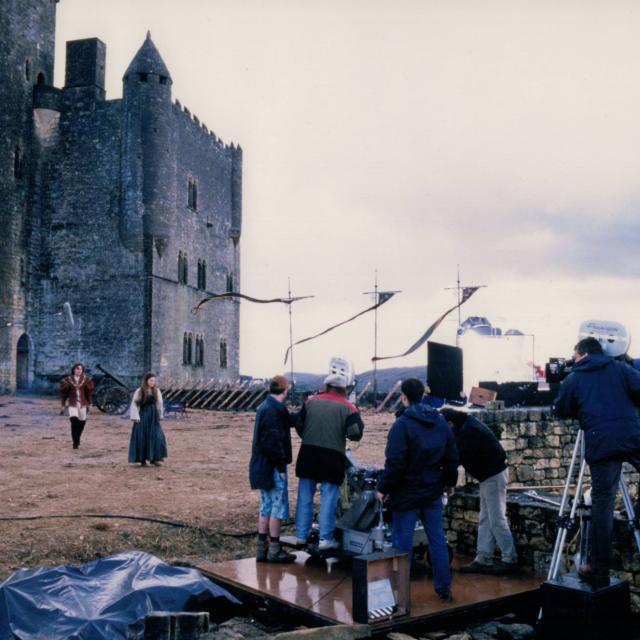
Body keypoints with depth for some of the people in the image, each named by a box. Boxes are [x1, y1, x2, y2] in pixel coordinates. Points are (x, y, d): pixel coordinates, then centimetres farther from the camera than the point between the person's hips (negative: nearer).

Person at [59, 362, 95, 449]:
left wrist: (89, 404, 7)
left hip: (83, 403, 2)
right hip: (72, 403, -2)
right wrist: (63, 405, 4)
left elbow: (89, 392, 8)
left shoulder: (86, 379, 2)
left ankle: (77, 439, 31)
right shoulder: (68, 380, -2)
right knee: (74, 421, -20)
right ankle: (75, 442, -15)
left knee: (81, 422, 6)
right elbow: (64, 393, 4)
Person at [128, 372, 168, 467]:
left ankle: (154, 458, 4)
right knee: (142, 438, 1)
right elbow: (134, 404, -5)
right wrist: (136, 417, -11)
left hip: (153, 417, 3)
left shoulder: (156, 391, 5)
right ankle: (142, 460, 10)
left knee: (157, 437, -6)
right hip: (143, 416, -3)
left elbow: (159, 404, 12)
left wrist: (159, 416, 11)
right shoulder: (140, 391, -5)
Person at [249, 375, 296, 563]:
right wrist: (281, 467, -17)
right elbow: (274, 442, -21)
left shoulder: (264, 407, 13)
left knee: (266, 506, 14)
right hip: (273, 467, -10)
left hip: (262, 467, 10)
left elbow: (287, 421, 19)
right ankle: (274, 549, 4)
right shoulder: (274, 410, -17)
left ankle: (262, 548, 18)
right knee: (278, 506, -1)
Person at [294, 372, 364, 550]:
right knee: (328, 497, 4)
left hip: (308, 454, 3)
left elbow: (299, 425, 8)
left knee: (305, 496, 11)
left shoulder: (311, 401, 5)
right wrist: (359, 422, 10)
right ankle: (325, 538, 5)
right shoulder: (347, 407, -4)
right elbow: (355, 434, -10)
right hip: (333, 456, -3)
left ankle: (301, 535, 16)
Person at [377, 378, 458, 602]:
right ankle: (444, 588, 19)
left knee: (403, 542, 3)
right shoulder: (441, 422, 5)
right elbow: (452, 456, 11)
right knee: (437, 539, 12)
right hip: (433, 492, 6)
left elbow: (395, 463, -19)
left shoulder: (402, 424, -15)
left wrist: (383, 488, -9)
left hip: (407, 493, -6)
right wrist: (450, 482, 23)